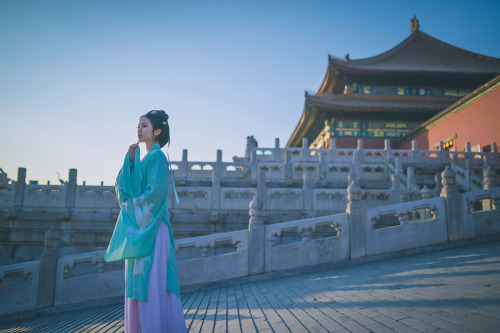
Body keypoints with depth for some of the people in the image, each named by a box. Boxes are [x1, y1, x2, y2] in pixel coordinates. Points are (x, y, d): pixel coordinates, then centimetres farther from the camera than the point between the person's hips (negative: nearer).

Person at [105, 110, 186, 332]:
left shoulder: (157, 157, -7)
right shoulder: (143, 159, 20)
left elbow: (155, 192, -18)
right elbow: (124, 189, 12)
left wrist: (130, 205, -6)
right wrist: (130, 160, 3)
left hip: (151, 229, -9)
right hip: (137, 230, 9)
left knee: (150, 283, -9)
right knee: (137, 286, 8)